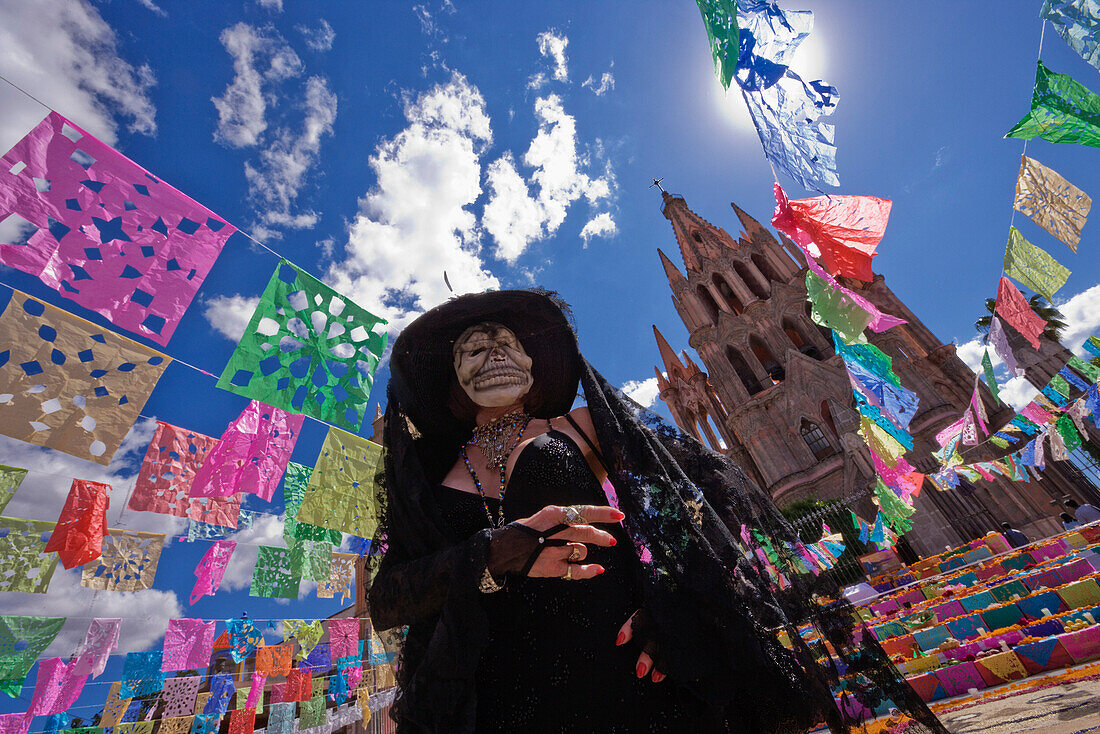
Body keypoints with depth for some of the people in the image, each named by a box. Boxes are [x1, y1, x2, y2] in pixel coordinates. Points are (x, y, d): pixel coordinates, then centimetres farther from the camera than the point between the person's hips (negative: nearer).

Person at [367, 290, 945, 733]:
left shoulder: (582, 426, 5)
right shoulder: (432, 481, 10)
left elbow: (711, 481, 0)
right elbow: (384, 600, -2)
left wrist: (672, 590, -16)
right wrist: (495, 555, -20)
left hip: (629, 679, -1)